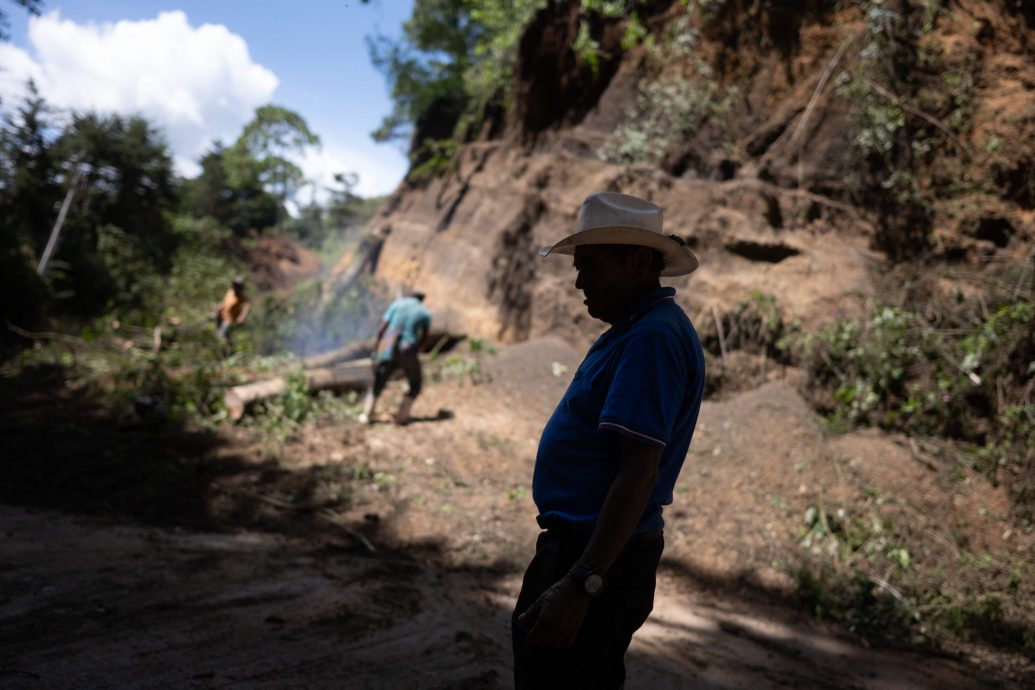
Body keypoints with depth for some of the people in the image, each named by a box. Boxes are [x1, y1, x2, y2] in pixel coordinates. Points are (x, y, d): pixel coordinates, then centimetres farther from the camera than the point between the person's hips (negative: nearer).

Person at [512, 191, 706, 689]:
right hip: (579, 545, 10)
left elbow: (639, 472, -27)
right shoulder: (636, 329, 13)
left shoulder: (653, 338, -20)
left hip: (600, 554, -10)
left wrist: (581, 584, -29)